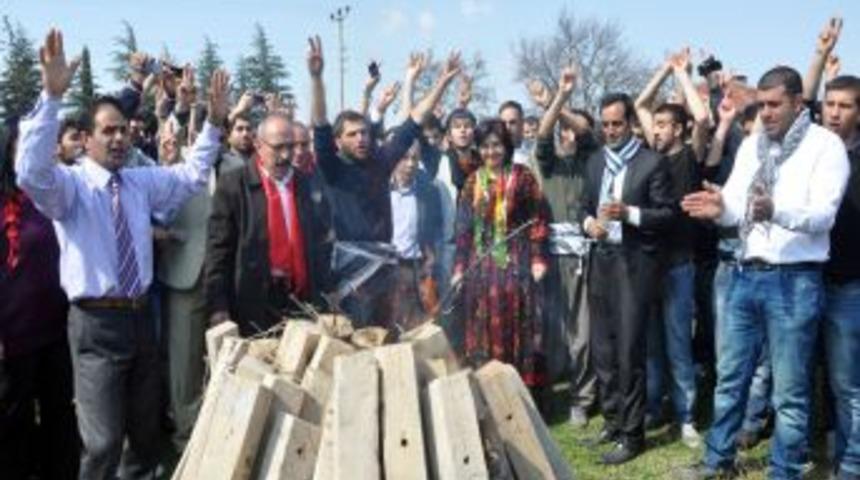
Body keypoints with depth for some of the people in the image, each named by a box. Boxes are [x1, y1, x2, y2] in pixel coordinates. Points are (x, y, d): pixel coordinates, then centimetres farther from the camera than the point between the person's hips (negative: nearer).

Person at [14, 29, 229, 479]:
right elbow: (31, 170, -30)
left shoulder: (142, 182, 9)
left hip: (140, 316, 6)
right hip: (96, 323, -6)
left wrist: (214, 123, 4)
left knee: (146, 428, 19)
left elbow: (191, 175, 17)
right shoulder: (70, 184, -10)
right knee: (104, 441, -9)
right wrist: (52, 94, -40)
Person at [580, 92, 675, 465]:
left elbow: (668, 214, -9)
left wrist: (629, 213, -22)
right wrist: (588, 222, -3)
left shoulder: (652, 163, -6)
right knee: (602, 347, 12)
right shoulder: (595, 161, 13)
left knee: (629, 349, -3)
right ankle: (612, 418, 27)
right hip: (601, 260, 6)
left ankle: (631, 433, 8)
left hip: (634, 263, -6)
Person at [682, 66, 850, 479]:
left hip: (794, 281, -6)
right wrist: (720, 208, -17)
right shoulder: (751, 145, 11)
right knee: (729, 377, 15)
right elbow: (735, 208, 7)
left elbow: (823, 215, -16)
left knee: (789, 391, 4)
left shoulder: (825, 145, -6)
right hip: (746, 275, 6)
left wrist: (776, 211, -35)